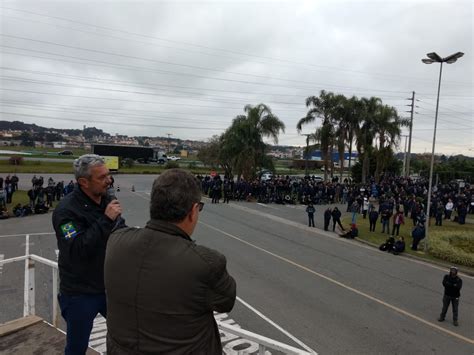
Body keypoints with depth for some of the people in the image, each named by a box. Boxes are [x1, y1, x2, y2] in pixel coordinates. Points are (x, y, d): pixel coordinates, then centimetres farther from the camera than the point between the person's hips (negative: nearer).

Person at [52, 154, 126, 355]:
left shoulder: (107, 202, 2)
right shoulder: (66, 210, -18)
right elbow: (78, 250, -29)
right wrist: (106, 220, -31)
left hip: (111, 287, 6)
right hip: (80, 294, -5)